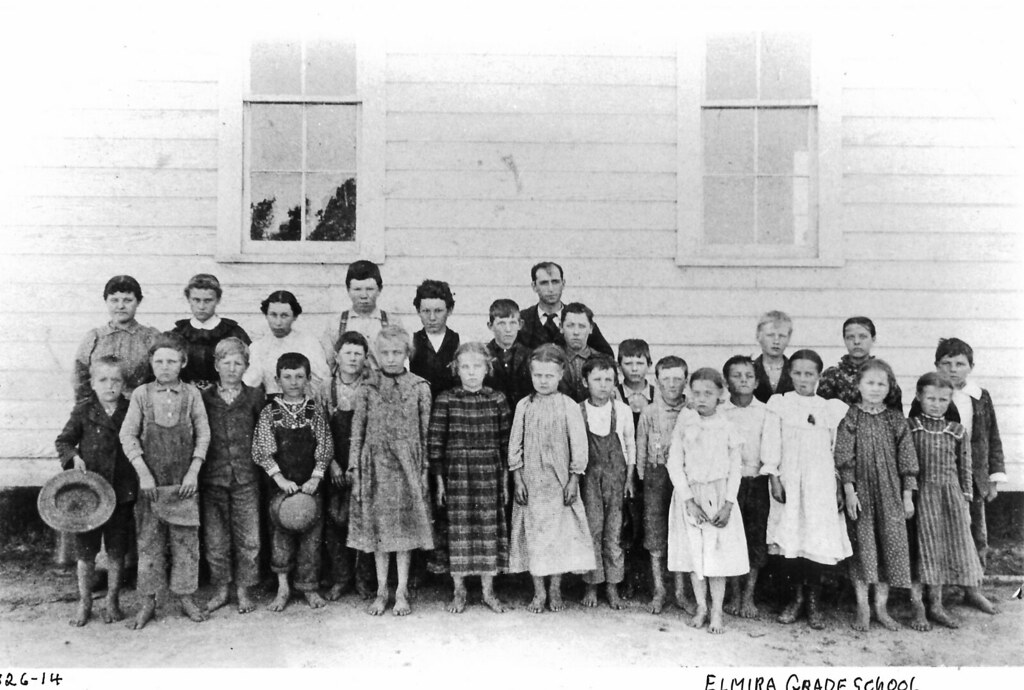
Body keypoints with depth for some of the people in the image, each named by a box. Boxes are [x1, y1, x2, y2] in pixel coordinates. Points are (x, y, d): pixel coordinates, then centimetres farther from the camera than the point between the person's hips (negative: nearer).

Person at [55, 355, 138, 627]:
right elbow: (63, 440, 5)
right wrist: (73, 457, -14)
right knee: (85, 550, 9)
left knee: (116, 550, 10)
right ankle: (84, 603, 24)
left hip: (121, 492, 0)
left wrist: (141, 480, -5)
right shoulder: (83, 411, -1)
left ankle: (112, 601, 25)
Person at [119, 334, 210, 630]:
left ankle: (185, 596, 18)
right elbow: (127, 435, -1)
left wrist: (193, 471, -5)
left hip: (184, 480, 0)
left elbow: (203, 434, 2)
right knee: (148, 540, 5)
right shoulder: (141, 394, 0)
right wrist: (143, 472, -9)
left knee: (185, 539, 5)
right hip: (150, 480, 0)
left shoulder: (191, 394, 1)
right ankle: (148, 602, 15)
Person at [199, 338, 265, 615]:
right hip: (212, 477, 1)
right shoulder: (204, 397, 3)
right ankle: (221, 589, 22)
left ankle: (243, 589, 19)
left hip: (246, 477, 0)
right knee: (215, 538, 7)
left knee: (248, 537, 3)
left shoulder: (254, 396, 2)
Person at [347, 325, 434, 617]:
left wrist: (425, 470, -1)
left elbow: (426, 432, 2)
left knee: (405, 526, 3)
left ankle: (401, 592, 14)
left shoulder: (420, 388, 0)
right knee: (378, 529, 7)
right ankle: (381, 591, 19)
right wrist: (354, 471, 0)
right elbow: (357, 432, 4)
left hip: (407, 466, -1)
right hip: (375, 466, 1)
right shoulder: (367, 390, 3)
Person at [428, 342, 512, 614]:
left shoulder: (497, 399, 3)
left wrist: (506, 478, 5)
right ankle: (459, 592, 19)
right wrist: (439, 479, -2)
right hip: (456, 474, -1)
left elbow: (506, 441, 6)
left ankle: (488, 591, 20)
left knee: (490, 528, 5)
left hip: (490, 474, 1)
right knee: (458, 528, 4)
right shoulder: (445, 400, -2)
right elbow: (434, 441, -1)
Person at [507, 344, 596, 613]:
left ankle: (555, 590, 19)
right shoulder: (524, 406, 2)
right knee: (533, 534, 4)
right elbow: (515, 444, 4)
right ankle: (538, 592, 15)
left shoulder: (569, 406, -3)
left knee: (560, 533, 3)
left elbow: (579, 445, -2)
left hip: (559, 481, -1)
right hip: (530, 481, 1)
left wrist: (573, 480, -6)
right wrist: (517, 479, -2)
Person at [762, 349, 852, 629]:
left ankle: (814, 601, 14)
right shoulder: (778, 403, 5)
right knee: (788, 542, -2)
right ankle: (796, 596, 18)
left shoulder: (833, 408, 9)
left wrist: (841, 487, 4)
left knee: (817, 542, -4)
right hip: (788, 482, 0)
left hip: (821, 484, 0)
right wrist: (774, 478, -5)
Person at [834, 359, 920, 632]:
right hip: (860, 490, -2)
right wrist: (849, 491, -10)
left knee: (890, 543, 2)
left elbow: (907, 460, 5)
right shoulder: (850, 418, -3)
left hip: (890, 492, 2)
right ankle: (862, 608, 11)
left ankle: (881, 606, 14)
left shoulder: (896, 420, 3)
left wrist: (907, 496, 2)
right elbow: (844, 458, -5)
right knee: (862, 545, 2)